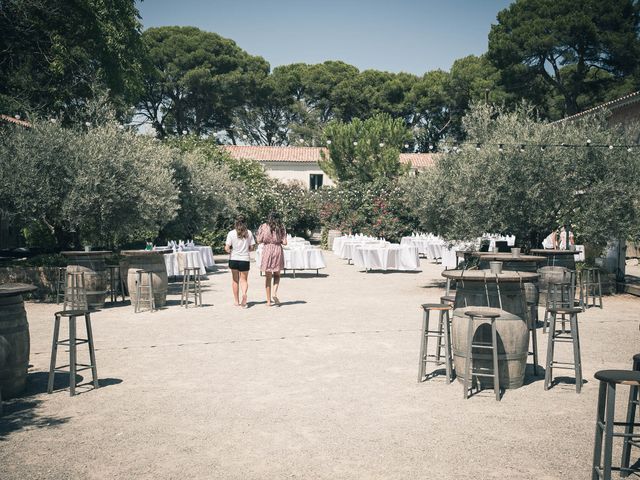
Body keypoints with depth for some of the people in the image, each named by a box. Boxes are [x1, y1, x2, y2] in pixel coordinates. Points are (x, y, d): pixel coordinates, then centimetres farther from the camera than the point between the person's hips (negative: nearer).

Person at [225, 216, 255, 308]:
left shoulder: (231, 233, -6)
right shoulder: (249, 233, -1)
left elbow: (227, 248, -10)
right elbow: (252, 247, 0)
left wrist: (230, 251, 11)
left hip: (234, 259, 0)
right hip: (245, 259, 0)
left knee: (235, 280, 14)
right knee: (244, 279, 9)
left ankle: (236, 301, 19)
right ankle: (244, 293, -21)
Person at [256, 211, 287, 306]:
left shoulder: (264, 226, 0)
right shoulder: (281, 227, 2)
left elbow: (259, 241, -1)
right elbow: (284, 242, -2)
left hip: (267, 250, 0)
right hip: (278, 250, 1)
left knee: (268, 277, 7)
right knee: (277, 275, 17)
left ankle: (268, 301, 9)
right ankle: (275, 292, -7)